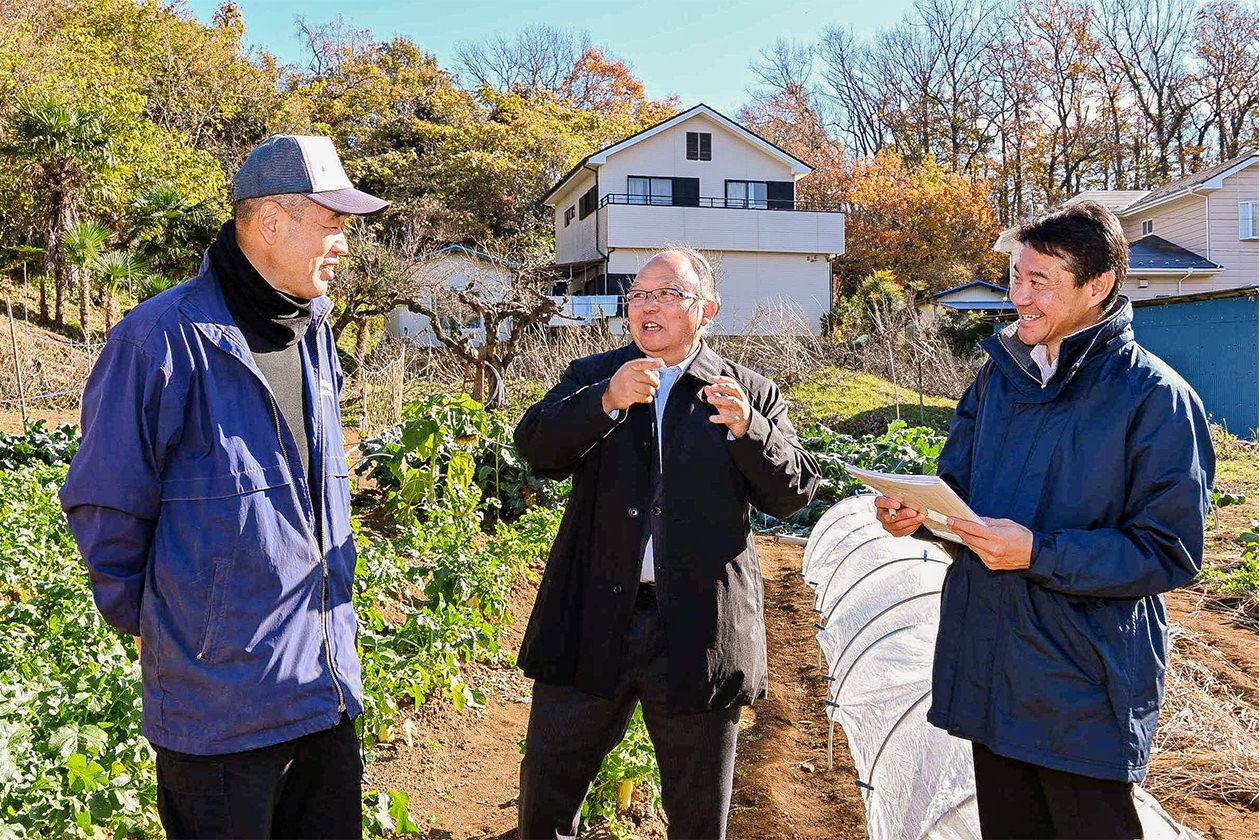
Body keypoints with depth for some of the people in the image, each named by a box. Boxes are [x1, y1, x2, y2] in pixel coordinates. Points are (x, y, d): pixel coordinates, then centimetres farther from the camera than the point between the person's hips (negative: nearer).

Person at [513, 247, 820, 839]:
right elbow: (536, 447, -7)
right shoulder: (592, 377, 8)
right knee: (547, 790, 11)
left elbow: (795, 491, -2)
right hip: (592, 624, 1)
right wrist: (607, 401, -23)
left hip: (699, 630, 0)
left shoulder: (752, 395, 6)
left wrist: (749, 430, -19)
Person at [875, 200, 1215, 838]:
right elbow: (956, 483, 14)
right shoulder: (999, 375, 6)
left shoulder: (1155, 397, -13)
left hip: (1084, 685, -6)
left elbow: (1170, 552, -14)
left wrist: (1039, 552, -23)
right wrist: (914, 513, -8)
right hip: (986, 663, 6)